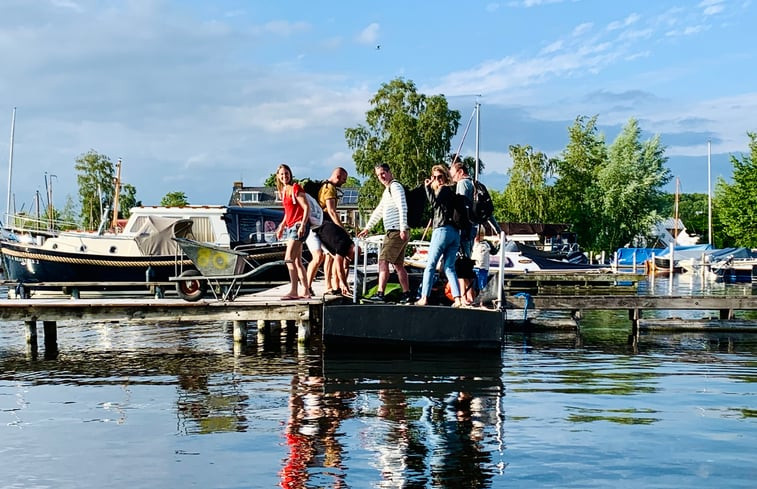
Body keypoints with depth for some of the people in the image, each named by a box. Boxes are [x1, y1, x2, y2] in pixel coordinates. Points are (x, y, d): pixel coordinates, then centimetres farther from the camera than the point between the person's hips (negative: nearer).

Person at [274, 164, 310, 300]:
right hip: (290, 227, 9)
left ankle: (293, 292, -17)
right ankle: (306, 292, 13)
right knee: (297, 262, 9)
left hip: (299, 225, -9)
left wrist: (302, 225, -22)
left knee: (289, 259, -16)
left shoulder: (295, 188, -9)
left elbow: (307, 207, -14)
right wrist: (282, 226, 22)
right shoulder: (283, 191, 16)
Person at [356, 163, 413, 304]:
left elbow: (403, 207, -19)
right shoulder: (387, 191, 24)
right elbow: (378, 212, 32)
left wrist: (403, 229, -25)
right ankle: (407, 295, 11)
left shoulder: (395, 186, -7)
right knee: (398, 264, 10)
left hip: (396, 232, -10)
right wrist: (367, 228, 33)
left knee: (383, 261, -12)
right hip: (393, 232, 10)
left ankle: (380, 294, -17)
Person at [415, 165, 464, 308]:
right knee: (449, 267, 5)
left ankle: (424, 298, -7)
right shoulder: (451, 191, 23)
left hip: (443, 230, -8)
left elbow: (434, 202, -18)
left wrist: (428, 188, -13)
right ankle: (457, 298, -9)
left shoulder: (443, 189, -1)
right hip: (455, 232, 8)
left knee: (430, 265, -4)